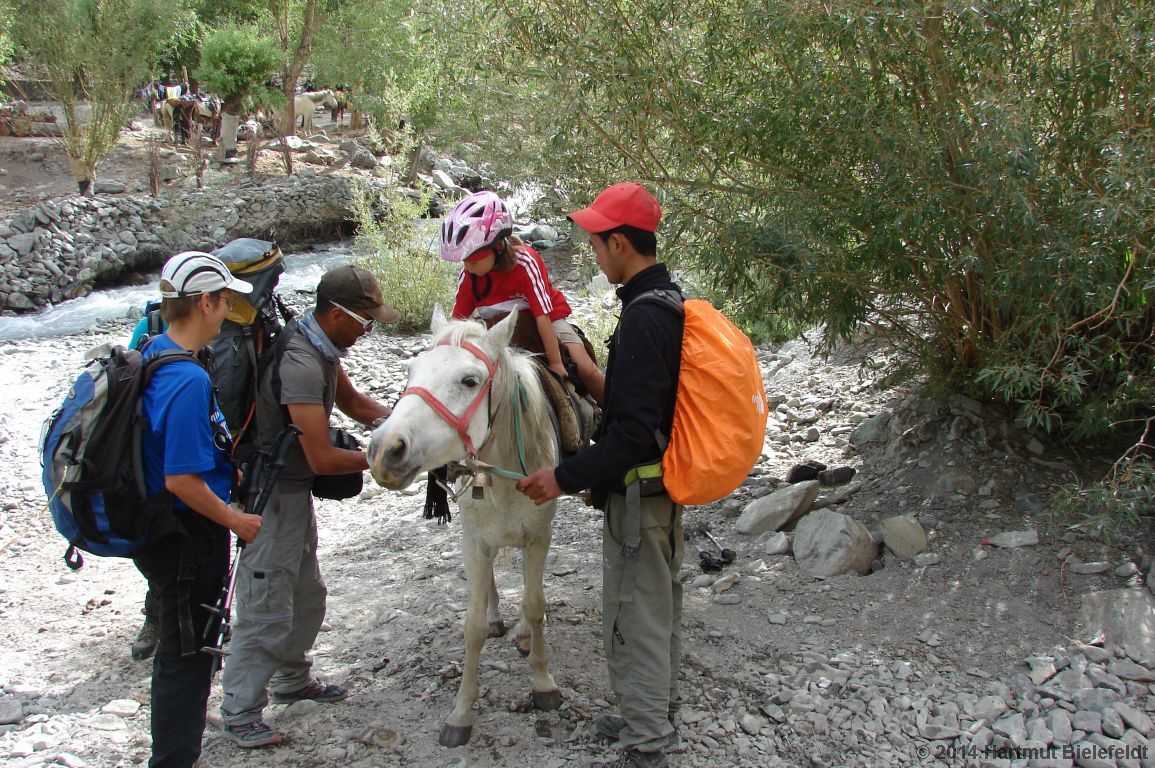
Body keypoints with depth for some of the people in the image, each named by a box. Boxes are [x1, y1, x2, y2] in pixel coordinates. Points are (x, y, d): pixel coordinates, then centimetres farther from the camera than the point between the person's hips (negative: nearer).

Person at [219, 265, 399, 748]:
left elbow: (353, 403, 18)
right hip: (273, 496, -10)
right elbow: (323, 459, -29)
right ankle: (239, 713, 15)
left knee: (307, 594, 23)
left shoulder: (323, 349, 1)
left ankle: (292, 679, 42)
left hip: (295, 491, 10)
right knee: (266, 608, 0)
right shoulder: (301, 365, -30)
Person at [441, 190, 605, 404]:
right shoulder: (469, 274, -17)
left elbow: (542, 316, -30)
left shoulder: (525, 262, -31)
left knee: (586, 369, -19)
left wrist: (556, 364, -28)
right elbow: (458, 319, -10)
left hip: (547, 318, -4)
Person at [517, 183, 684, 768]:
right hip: (668, 489, 10)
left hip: (638, 498, -10)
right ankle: (657, 715, 39)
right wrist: (598, 475, 19)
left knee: (632, 624, 1)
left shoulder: (642, 319, -24)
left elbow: (632, 433, -29)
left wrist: (565, 478, -24)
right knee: (660, 614, 23)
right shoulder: (673, 303, 8)